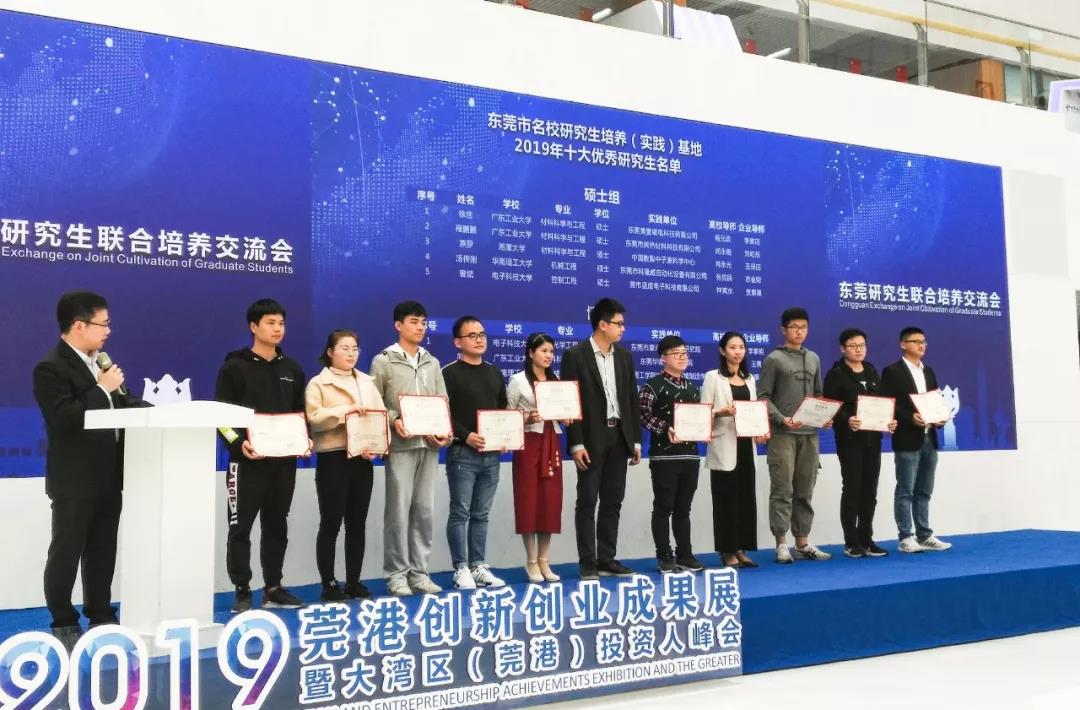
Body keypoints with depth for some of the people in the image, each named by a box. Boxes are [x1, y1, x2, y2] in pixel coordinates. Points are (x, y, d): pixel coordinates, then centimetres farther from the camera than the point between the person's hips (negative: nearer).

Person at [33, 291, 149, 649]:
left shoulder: (101, 361, 12)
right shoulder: (51, 368, -15)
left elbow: (121, 405, 16)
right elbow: (64, 420, -25)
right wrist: (103, 389, -21)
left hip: (108, 475, 8)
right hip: (75, 481, -8)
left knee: (103, 552, 15)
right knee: (66, 553, 3)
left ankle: (101, 616, 25)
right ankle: (63, 624, 14)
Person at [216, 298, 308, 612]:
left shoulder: (292, 369, 14)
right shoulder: (235, 367, -2)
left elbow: (301, 413, 18)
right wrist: (238, 443, -21)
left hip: (284, 460, 5)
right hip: (247, 460, -5)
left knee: (277, 526, 10)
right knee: (240, 527, -1)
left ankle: (273, 588, 19)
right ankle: (242, 591, 7)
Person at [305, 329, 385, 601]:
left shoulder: (367, 382, 15)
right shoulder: (318, 383, 1)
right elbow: (313, 419, -11)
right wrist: (344, 410, -20)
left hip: (363, 459, 5)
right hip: (333, 458, -5)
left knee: (357, 523, 8)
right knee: (331, 523, -2)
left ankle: (354, 581, 16)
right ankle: (329, 584, 6)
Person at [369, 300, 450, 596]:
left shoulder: (432, 363, 15)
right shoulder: (383, 361, 2)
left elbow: (443, 403, 14)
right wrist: (394, 420, -17)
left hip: (429, 445, 5)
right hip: (400, 444, -4)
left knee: (424, 510, 7)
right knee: (399, 510, -3)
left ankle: (419, 572, 15)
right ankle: (397, 574, 6)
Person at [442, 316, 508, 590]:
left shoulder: (495, 373, 16)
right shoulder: (449, 373, -3)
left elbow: (504, 410, 20)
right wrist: (466, 436, -20)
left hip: (492, 454, 5)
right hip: (462, 453, -5)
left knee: (481, 514, 9)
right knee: (460, 512, -2)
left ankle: (478, 566, 15)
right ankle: (461, 569, 4)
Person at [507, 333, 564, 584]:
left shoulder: (556, 381, 13)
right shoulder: (518, 380, -2)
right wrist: (528, 418, -19)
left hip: (551, 444, 5)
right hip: (528, 444, -5)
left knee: (551, 500, 3)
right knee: (529, 500, -2)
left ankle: (544, 561, 11)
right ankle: (531, 562, 6)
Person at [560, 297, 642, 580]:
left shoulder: (624, 356, 11)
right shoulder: (575, 355, -6)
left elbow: (632, 399, 13)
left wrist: (636, 440, 8)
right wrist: (576, 443, -15)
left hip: (619, 437, 5)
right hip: (591, 439, -5)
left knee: (613, 502, 8)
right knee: (587, 502, 0)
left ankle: (607, 559, 16)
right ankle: (588, 563, 6)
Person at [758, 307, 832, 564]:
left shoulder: (814, 359, 16)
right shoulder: (774, 359, 0)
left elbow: (818, 395, 19)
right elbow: (763, 397, -4)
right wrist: (782, 419, -17)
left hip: (810, 434, 5)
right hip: (782, 434, -5)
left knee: (805, 491, 9)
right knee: (782, 490, -5)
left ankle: (803, 543, 16)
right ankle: (781, 544, 1)